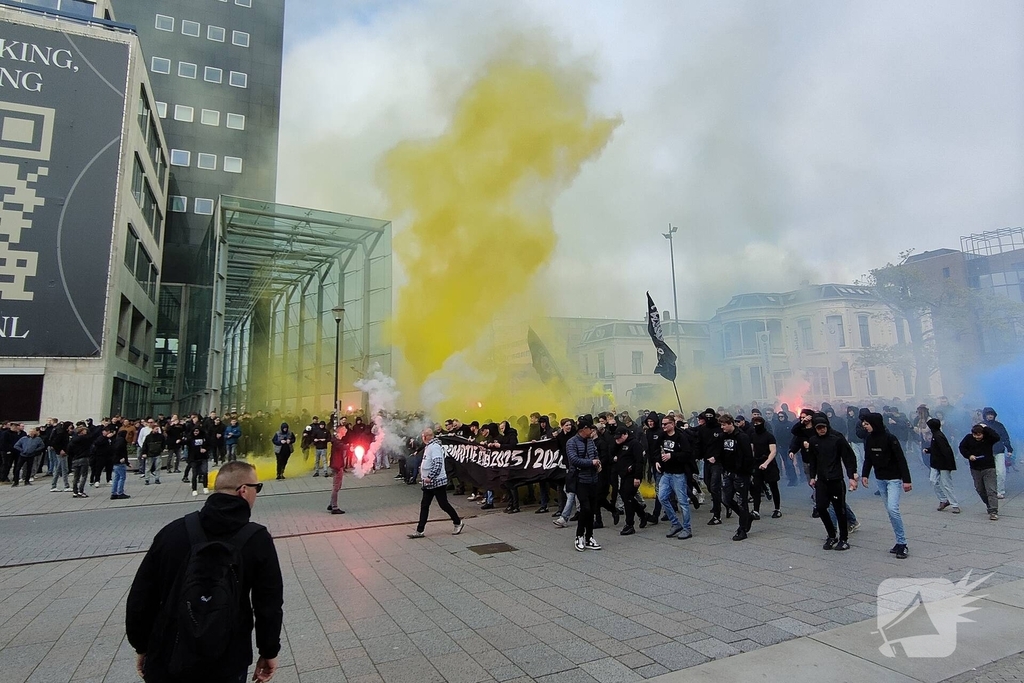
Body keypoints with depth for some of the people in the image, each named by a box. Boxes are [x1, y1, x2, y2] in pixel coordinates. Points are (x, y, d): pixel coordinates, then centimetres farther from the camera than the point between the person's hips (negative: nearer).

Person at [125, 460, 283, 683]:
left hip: (166, 661, 2)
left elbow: (141, 596, 2)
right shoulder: (258, 539, -13)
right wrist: (269, 652, 5)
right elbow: (269, 604, -9)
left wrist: (142, 647, 15)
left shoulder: (173, 531, -4)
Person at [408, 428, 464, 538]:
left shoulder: (435, 447, -20)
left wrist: (429, 477, -28)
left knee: (444, 504, 1)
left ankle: (458, 523, 18)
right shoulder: (428, 447, 12)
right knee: (424, 505, 8)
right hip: (429, 483, 10)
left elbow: (438, 464, -29)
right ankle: (419, 531, 13)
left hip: (437, 482, -10)